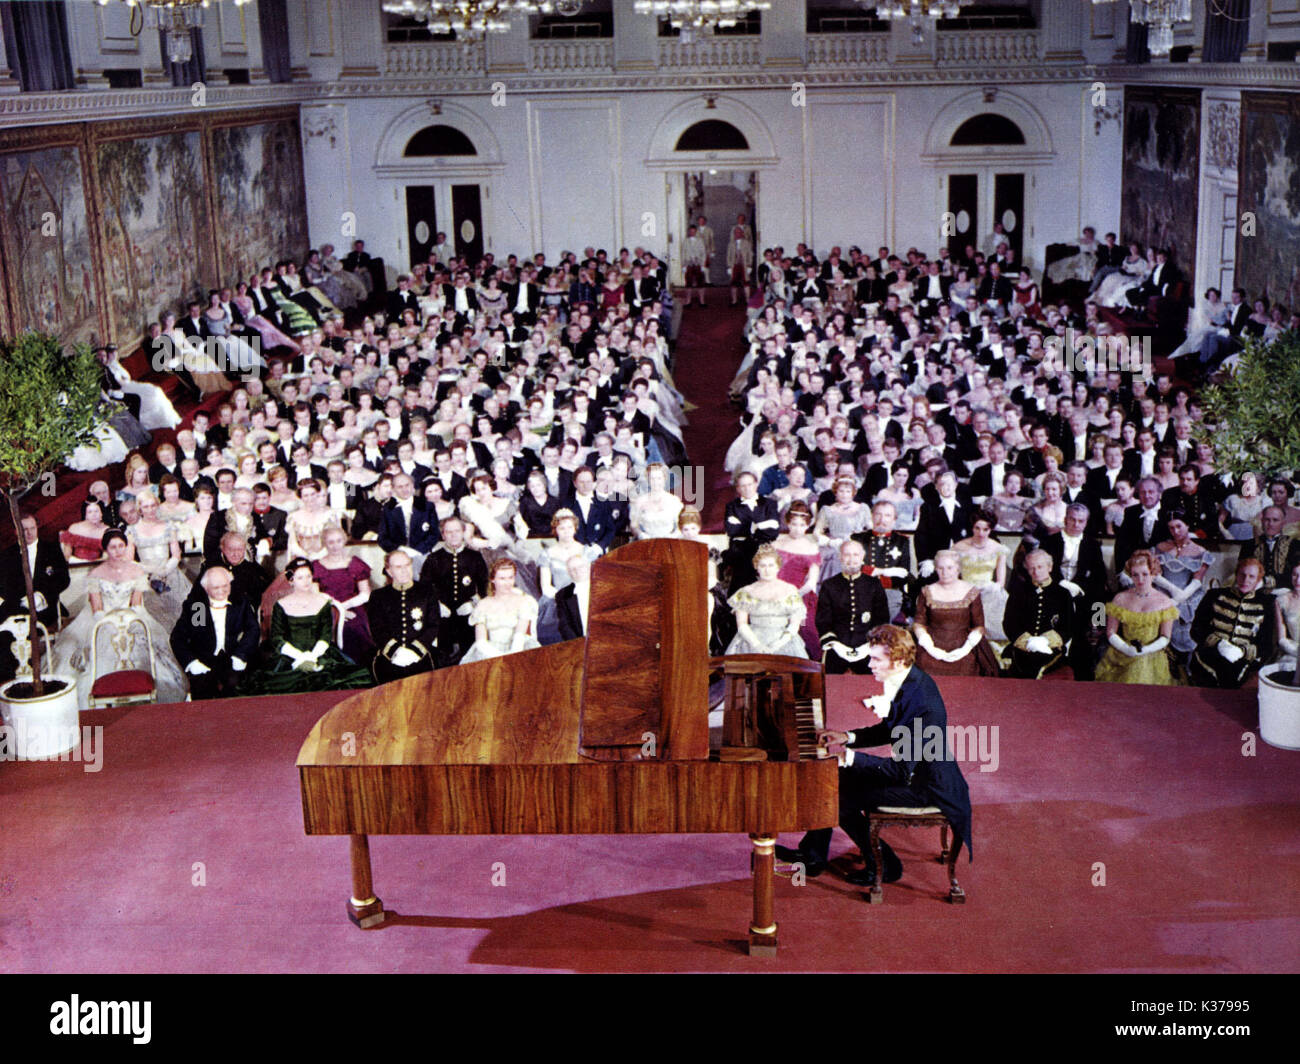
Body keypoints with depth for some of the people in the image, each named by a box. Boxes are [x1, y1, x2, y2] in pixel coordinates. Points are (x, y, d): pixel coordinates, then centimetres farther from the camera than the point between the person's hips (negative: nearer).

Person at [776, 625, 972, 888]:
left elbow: (900, 769, -29)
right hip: (910, 767, 10)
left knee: (841, 799, -12)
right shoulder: (908, 680, -2)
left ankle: (883, 866, 7)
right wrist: (848, 737, 0)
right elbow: (888, 730, 13)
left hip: (924, 786, -10)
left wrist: (849, 757, -27)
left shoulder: (920, 702, -31)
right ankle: (813, 855, 17)